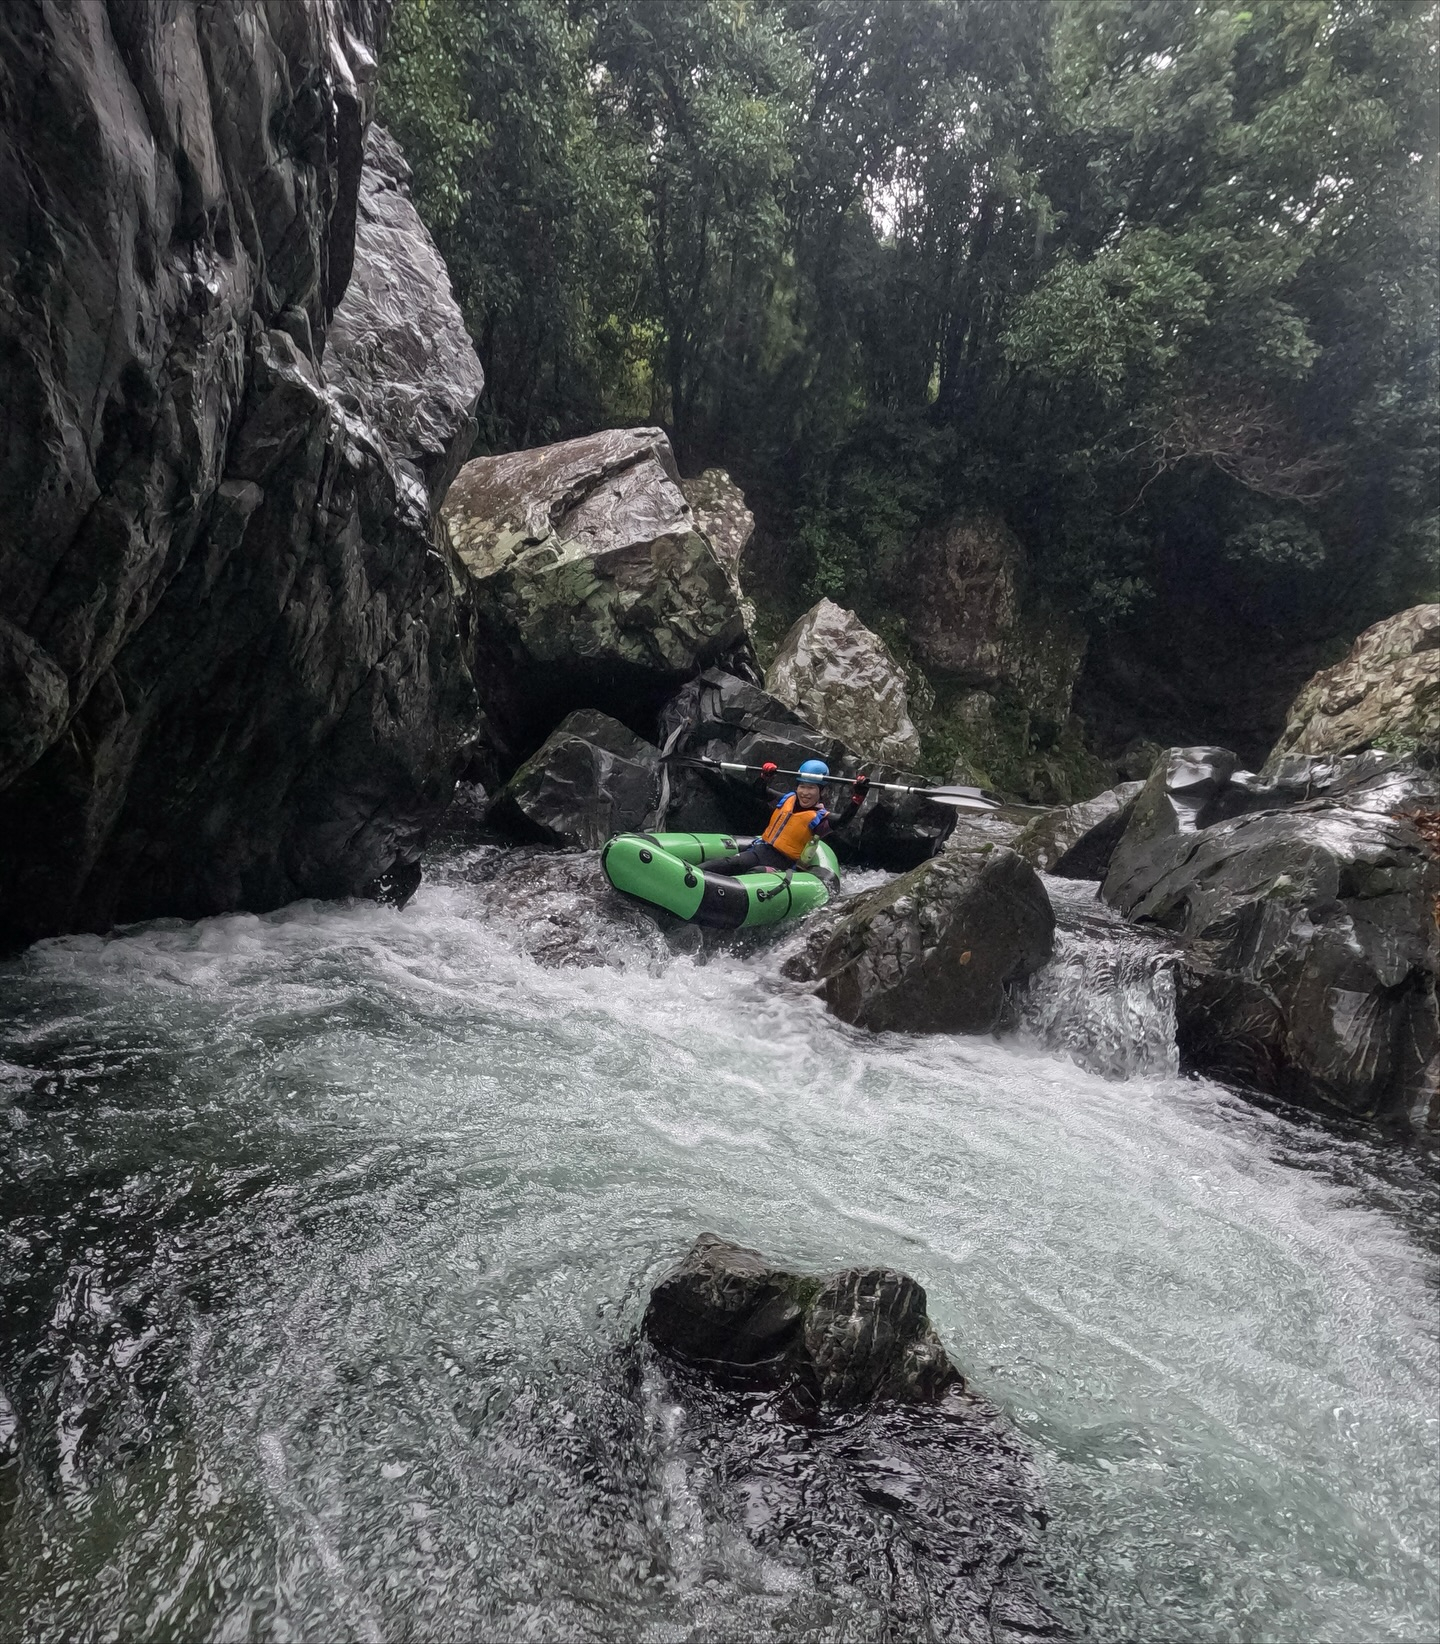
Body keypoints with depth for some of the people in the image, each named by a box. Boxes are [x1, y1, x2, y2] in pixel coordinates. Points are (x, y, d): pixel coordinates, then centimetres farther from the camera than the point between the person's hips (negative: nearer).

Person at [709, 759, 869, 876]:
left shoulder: (820, 818, -8)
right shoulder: (787, 800, 9)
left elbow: (843, 821, -28)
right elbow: (761, 792, 23)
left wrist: (858, 796, -41)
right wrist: (765, 777, 1)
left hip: (781, 865, -3)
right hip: (760, 850, 3)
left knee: (756, 873, -33)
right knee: (732, 864, -24)